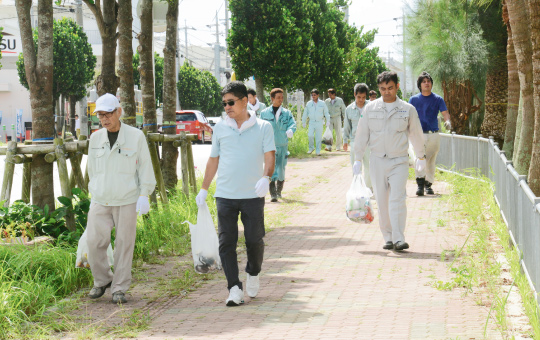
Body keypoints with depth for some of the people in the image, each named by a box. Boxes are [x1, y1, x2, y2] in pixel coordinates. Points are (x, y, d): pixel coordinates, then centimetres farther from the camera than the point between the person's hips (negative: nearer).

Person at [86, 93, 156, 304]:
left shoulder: (136, 136, -2)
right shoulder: (95, 139, 8)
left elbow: (145, 167, 0)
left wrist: (144, 194, -7)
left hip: (126, 200, -3)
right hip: (100, 201, 3)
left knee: (124, 243, -1)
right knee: (94, 241, -5)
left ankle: (119, 288, 9)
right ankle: (102, 281, 16)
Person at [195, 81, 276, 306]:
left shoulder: (263, 128, 2)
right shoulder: (220, 128, 9)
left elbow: (269, 157, -6)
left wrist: (265, 178, -26)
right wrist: (203, 190, 18)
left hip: (253, 195, -2)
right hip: (225, 195, 2)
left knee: (254, 239, 2)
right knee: (226, 242, -5)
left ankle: (253, 274, 31)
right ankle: (234, 288, -2)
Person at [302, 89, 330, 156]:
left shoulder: (322, 103, 3)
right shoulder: (309, 104, 5)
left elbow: (326, 112, 9)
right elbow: (305, 113, 11)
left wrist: (328, 121, 4)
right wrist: (303, 122, 12)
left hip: (319, 122, -1)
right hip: (311, 122, 1)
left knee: (318, 137, 0)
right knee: (310, 135, -12)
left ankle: (318, 151, 8)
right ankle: (311, 148, 9)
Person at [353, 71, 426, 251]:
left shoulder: (408, 109, 2)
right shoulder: (370, 108, 4)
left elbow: (416, 134, 15)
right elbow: (362, 134, 10)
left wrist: (421, 157, 25)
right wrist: (358, 159, 9)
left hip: (399, 161, -2)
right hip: (377, 161, 2)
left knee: (397, 199, -14)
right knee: (382, 202, 4)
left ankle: (399, 239, -17)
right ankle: (388, 238, 12)